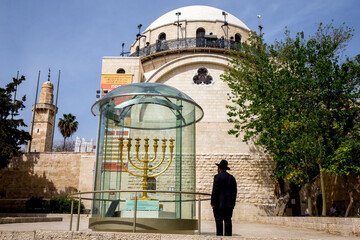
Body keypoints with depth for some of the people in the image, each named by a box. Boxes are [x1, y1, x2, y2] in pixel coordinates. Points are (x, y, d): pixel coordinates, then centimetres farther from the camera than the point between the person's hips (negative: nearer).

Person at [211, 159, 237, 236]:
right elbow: (234, 191, 10)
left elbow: (215, 190, -12)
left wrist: (213, 202, -7)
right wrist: (233, 203, 15)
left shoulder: (217, 177, -6)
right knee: (228, 221, 6)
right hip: (229, 204, 5)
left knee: (219, 221, -3)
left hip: (219, 204, -5)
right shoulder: (232, 177, 11)